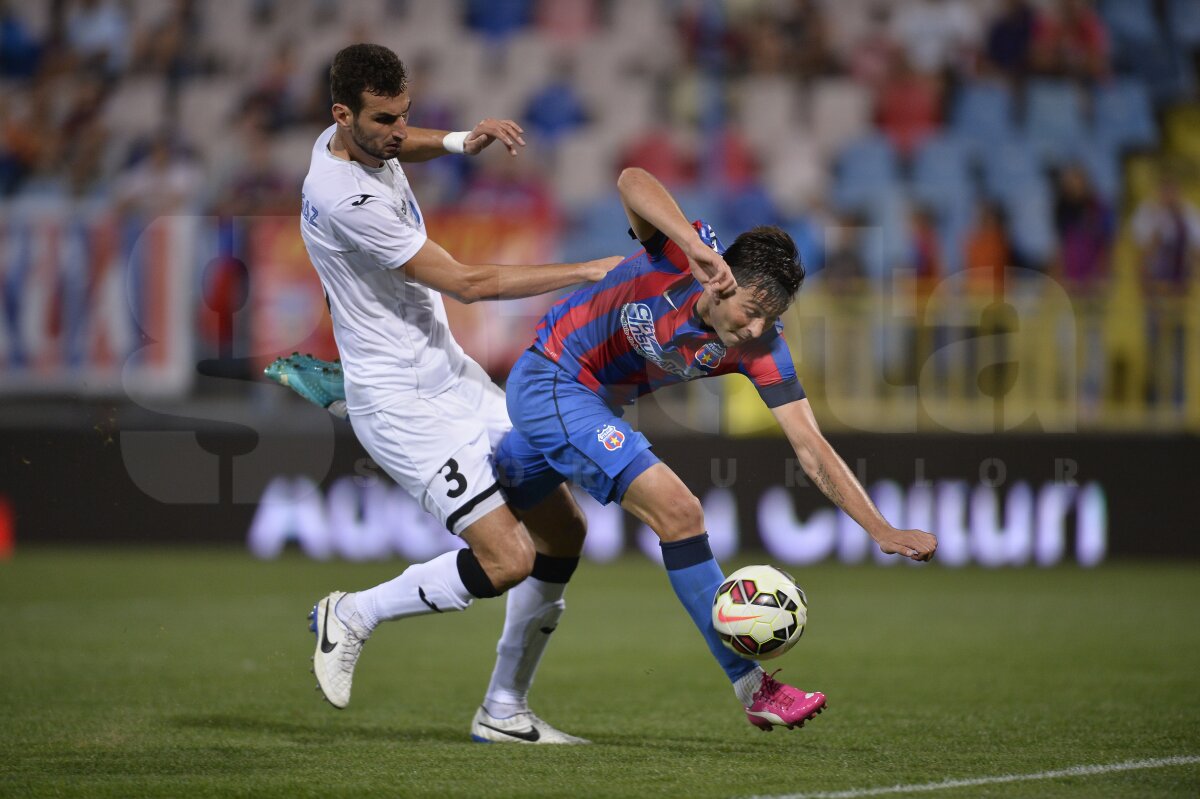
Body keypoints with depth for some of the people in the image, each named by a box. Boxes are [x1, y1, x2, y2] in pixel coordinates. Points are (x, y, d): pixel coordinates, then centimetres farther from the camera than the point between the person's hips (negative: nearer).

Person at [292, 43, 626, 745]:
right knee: (508, 560, -18)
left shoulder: (353, 141, 2)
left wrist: (460, 142, 9)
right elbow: (468, 283, -23)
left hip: (452, 375, 10)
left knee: (562, 530, 5)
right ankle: (353, 615, 5)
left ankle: (505, 711, 14)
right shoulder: (346, 199, -25)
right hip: (401, 402, -10)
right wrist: (591, 271, -20)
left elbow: (395, 149, 31)